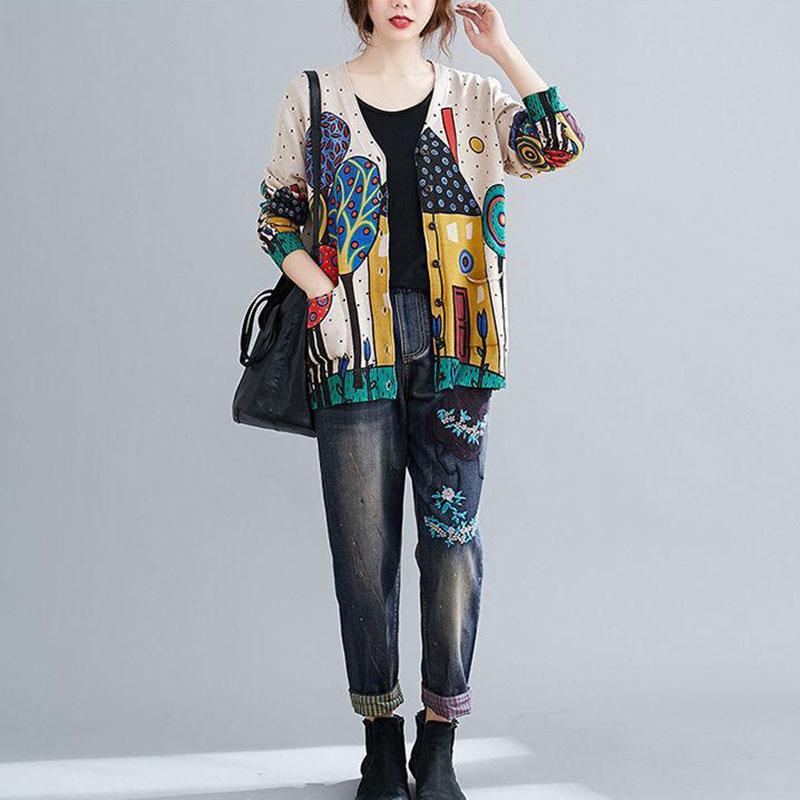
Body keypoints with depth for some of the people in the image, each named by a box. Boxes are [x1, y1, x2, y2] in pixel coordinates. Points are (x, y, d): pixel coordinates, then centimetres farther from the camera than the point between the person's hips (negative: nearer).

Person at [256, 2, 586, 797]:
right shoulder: (314, 98, 8)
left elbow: (560, 146, -4)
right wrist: (322, 294, -6)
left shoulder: (470, 96, 11)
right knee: (365, 544, 2)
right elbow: (276, 216, 10)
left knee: (453, 531, -3)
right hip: (356, 344, 0)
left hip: (450, 344, 1)